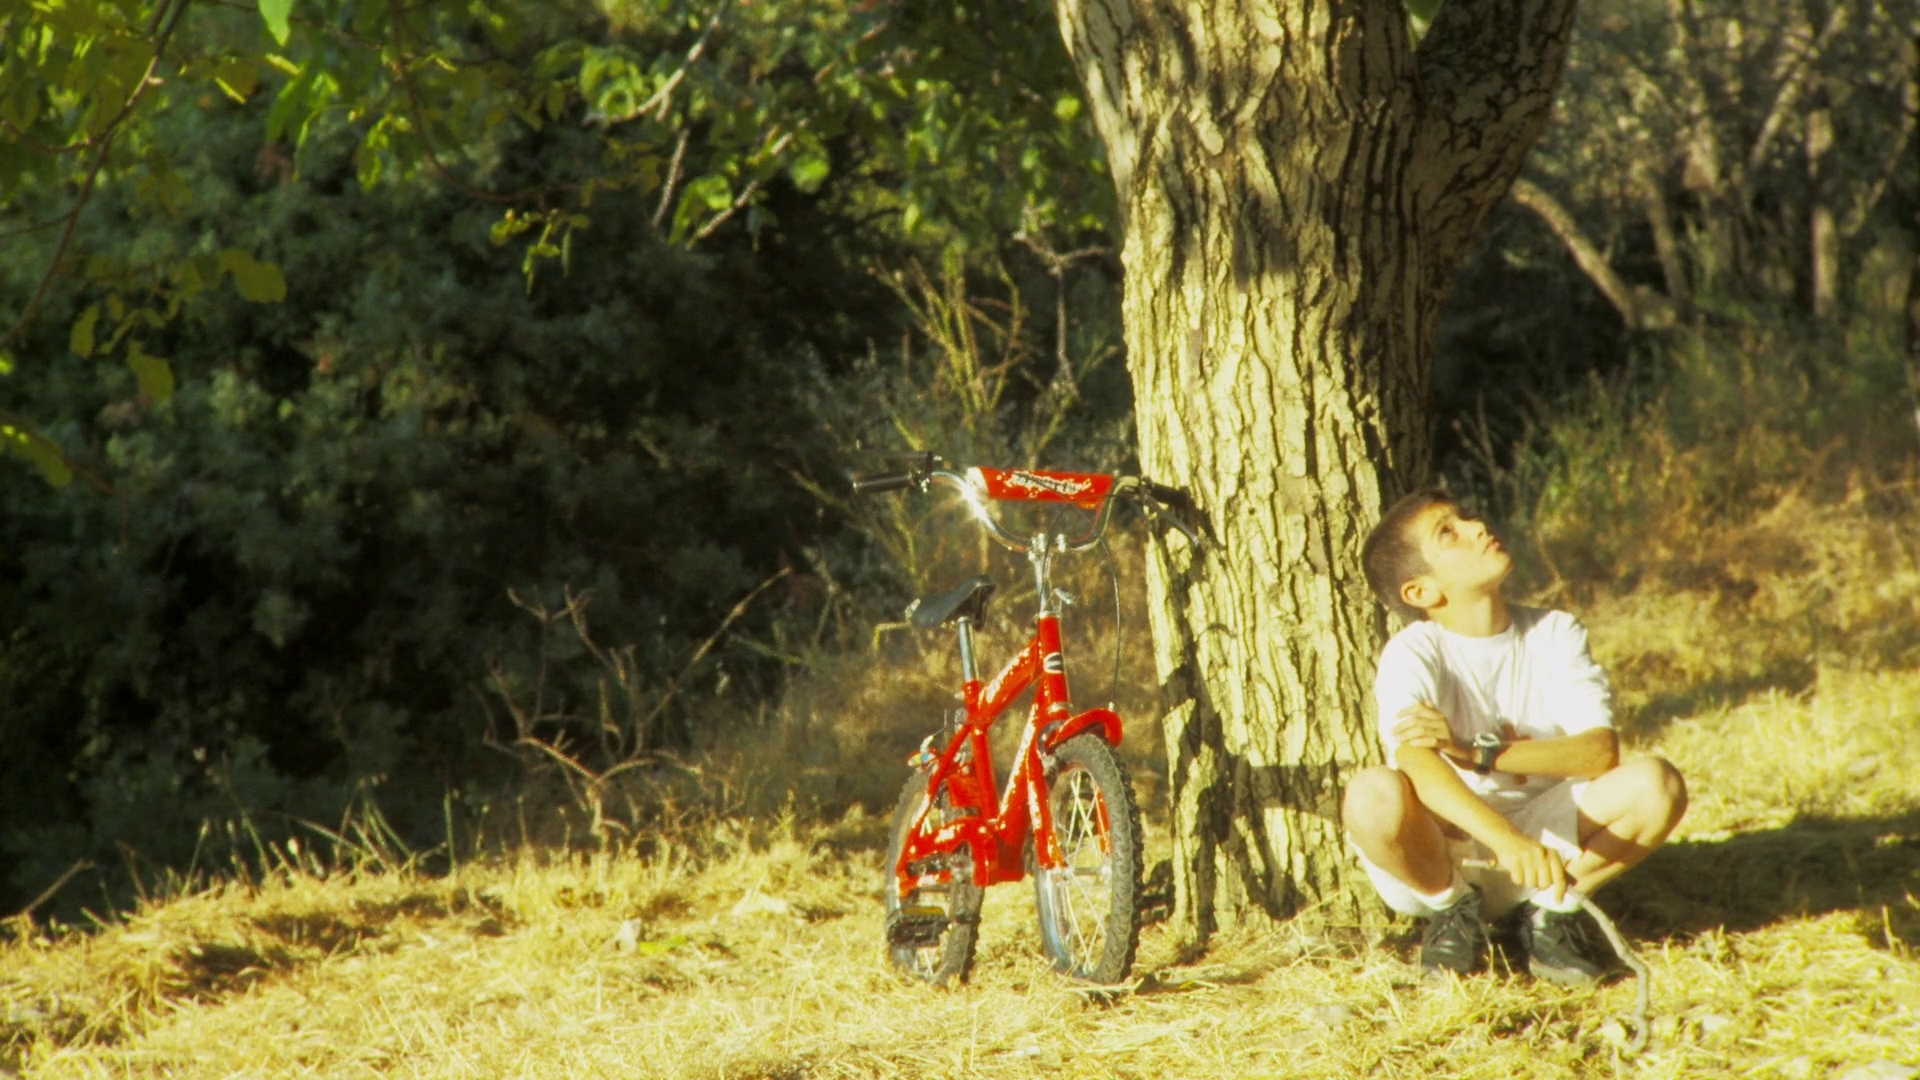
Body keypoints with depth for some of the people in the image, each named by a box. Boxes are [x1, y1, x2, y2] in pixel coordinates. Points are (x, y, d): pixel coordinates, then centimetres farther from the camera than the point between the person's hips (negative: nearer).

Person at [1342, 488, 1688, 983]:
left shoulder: (1555, 634, -5)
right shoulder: (1413, 654, -16)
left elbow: (1601, 751, -18)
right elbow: (1418, 762, -35)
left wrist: (1474, 752, -30)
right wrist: (1509, 842, -52)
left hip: (1546, 833, 3)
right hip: (1439, 862, -3)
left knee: (1657, 784, -23)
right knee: (1373, 796, -35)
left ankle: (1553, 907, 1)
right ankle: (1452, 912, -4)